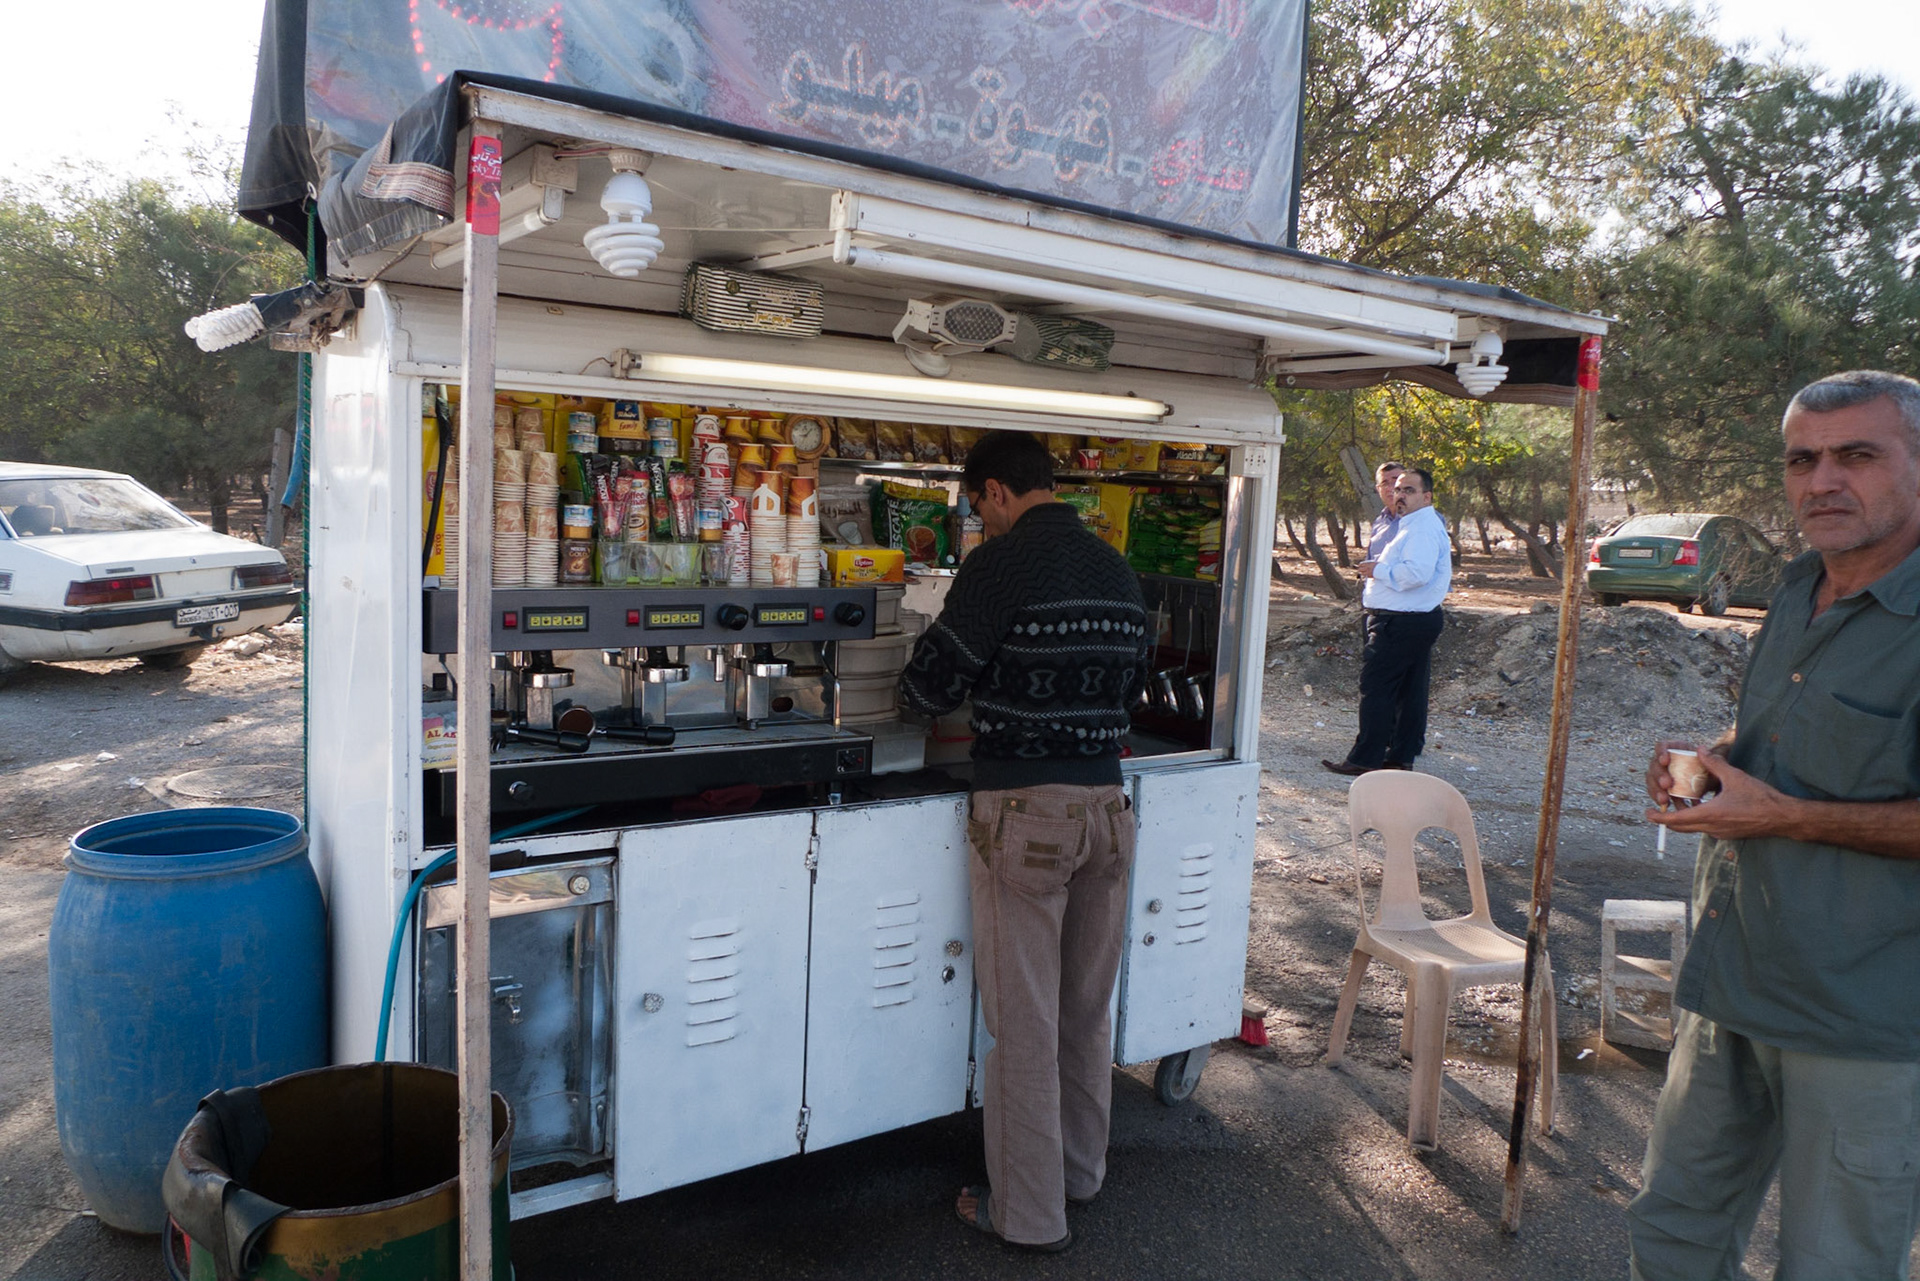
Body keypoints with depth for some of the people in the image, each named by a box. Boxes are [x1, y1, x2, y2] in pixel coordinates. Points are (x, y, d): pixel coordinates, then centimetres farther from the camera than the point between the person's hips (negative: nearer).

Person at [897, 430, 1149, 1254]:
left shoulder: (1004, 562, -12)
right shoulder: (1117, 570, 9)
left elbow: (933, 682, -9)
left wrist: (918, 693, 14)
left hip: (1025, 814, -7)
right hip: (1105, 805, 7)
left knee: (1023, 1020, 5)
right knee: (1087, 1007, 19)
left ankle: (1029, 1213, 18)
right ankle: (1081, 1170, 37)